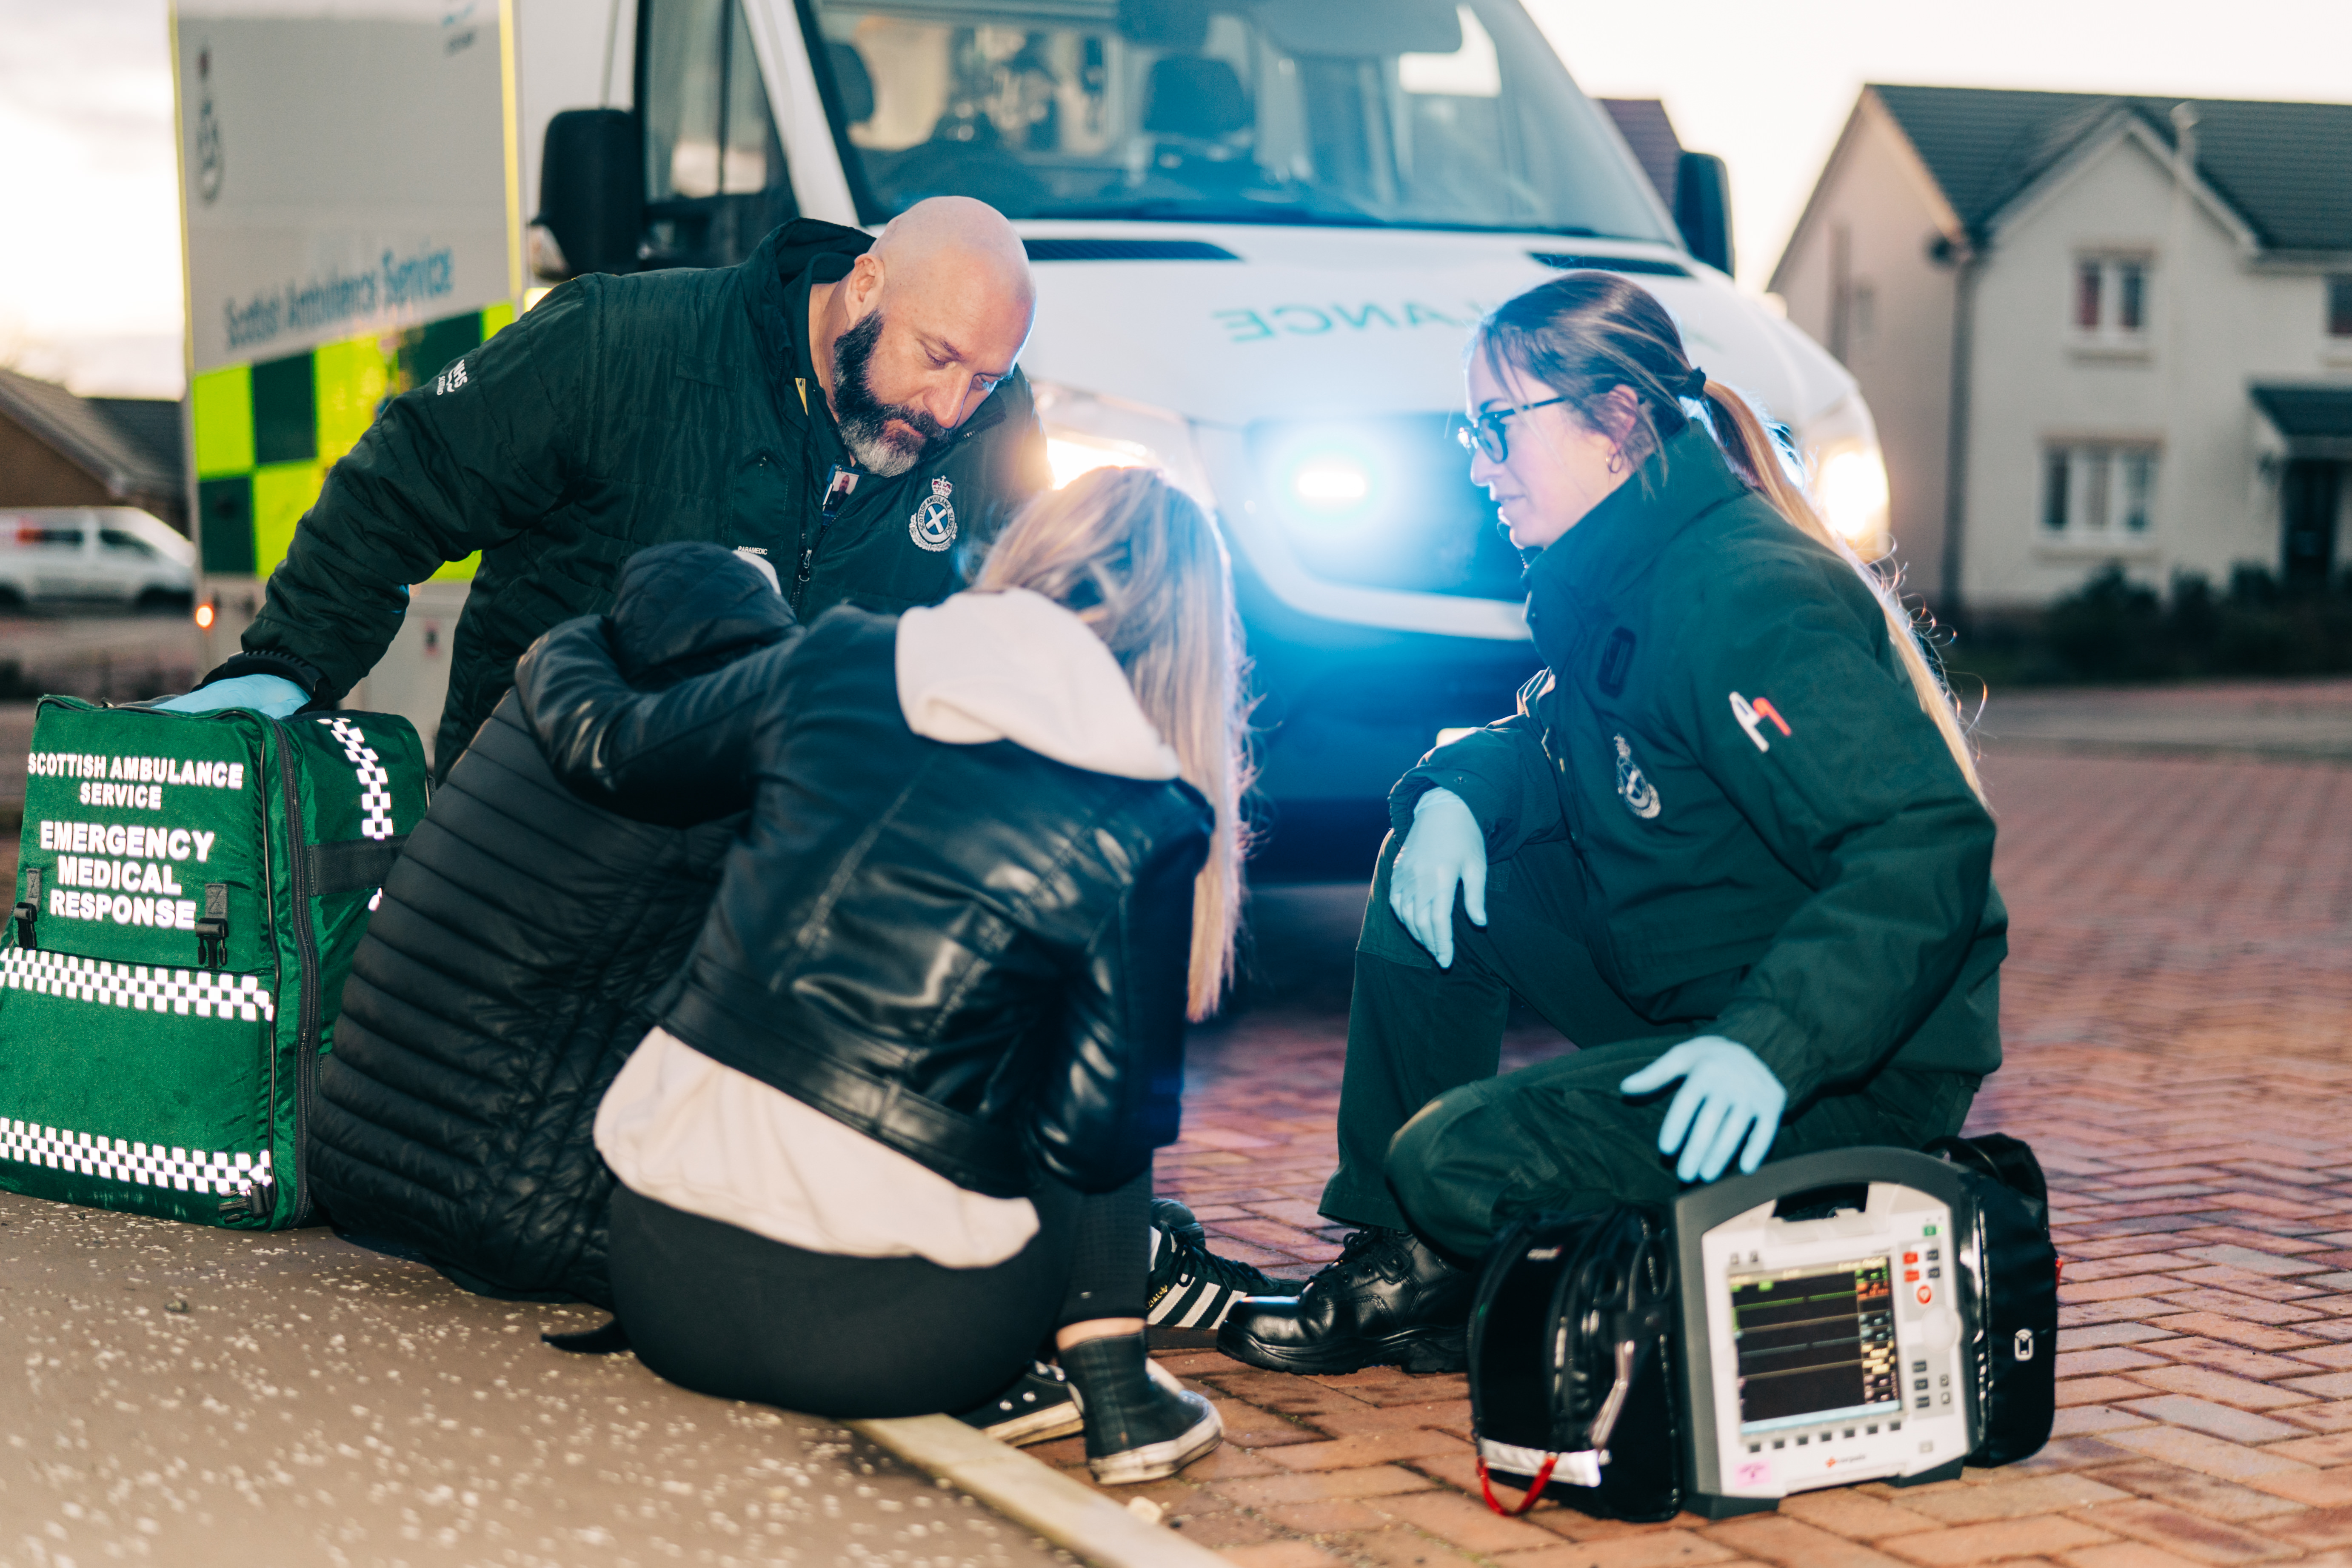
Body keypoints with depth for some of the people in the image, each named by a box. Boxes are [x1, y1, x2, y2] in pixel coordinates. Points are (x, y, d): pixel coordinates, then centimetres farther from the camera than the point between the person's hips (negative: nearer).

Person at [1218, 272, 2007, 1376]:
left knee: (1455, 1162, -21)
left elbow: (1930, 844, -30)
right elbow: (1552, 740, 22)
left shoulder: (1746, 599, -23)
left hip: (1861, 1070, -10)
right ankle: (1401, 1260, 12)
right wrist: (1456, 790, -1)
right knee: (1432, 873, 8)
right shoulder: (1607, 578, 7)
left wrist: (1775, 1041, -39)